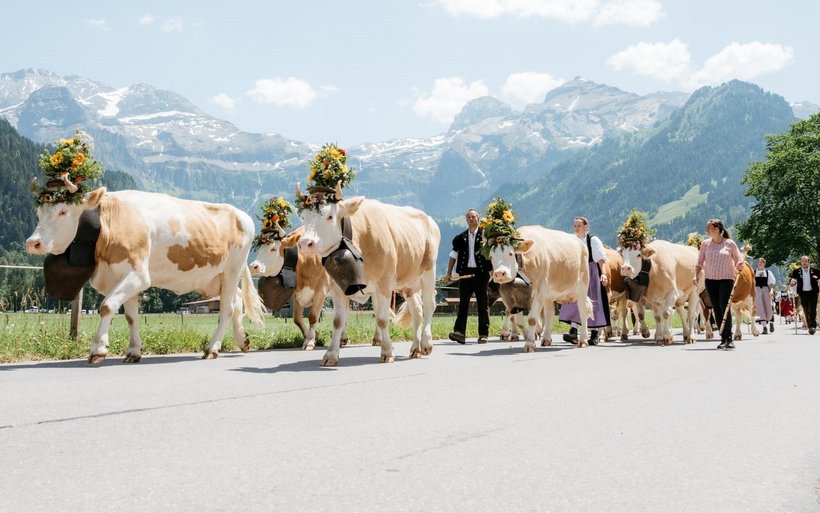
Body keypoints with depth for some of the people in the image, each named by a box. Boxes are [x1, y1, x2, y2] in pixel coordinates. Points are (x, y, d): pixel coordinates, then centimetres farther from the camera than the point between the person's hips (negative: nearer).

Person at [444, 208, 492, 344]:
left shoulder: (485, 234, 3)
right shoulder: (461, 237, 12)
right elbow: (454, 255, 14)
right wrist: (449, 273, 8)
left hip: (481, 272, -2)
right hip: (465, 273, 2)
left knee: (483, 304, 4)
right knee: (463, 303, -2)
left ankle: (483, 334, 8)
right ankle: (459, 332, -7)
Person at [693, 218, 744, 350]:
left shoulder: (730, 244, -1)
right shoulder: (705, 244, 7)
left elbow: (738, 261, 6)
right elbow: (699, 262, 10)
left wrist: (740, 265, -16)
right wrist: (696, 275, -3)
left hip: (726, 279, -3)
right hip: (710, 280, 4)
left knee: (724, 307, -13)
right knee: (717, 309, 5)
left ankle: (729, 339, -9)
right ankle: (723, 339, 12)